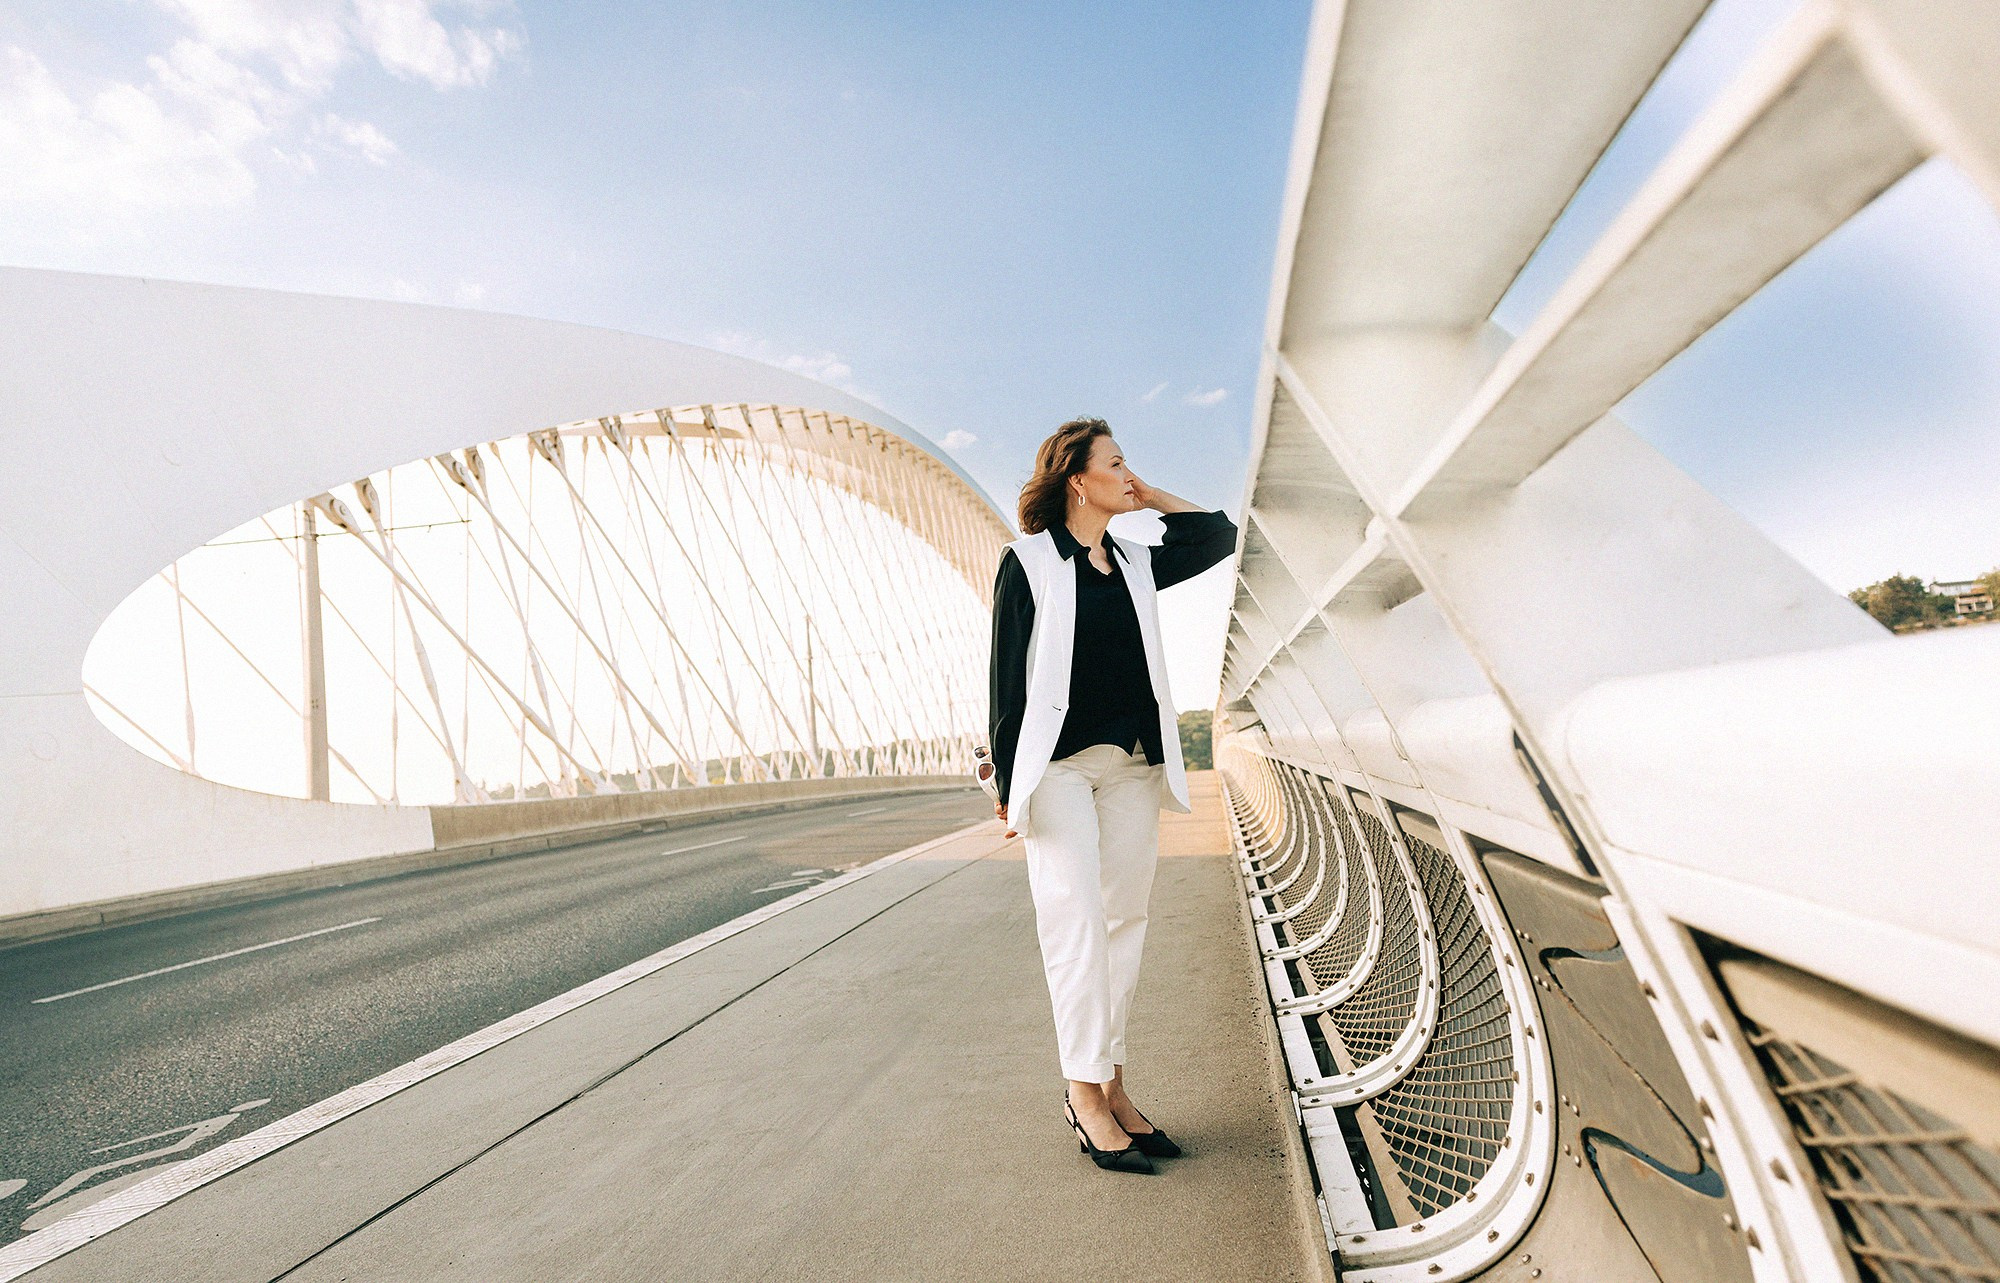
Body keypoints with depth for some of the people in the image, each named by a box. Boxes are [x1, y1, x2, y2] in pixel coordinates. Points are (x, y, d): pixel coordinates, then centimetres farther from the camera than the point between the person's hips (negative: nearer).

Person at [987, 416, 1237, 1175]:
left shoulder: (1136, 563, 13)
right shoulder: (1029, 560, -2)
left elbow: (1220, 535, 21)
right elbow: (1007, 677, -5)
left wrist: (1149, 497, 13)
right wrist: (1008, 778, -8)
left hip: (1133, 765, 6)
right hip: (1059, 764, -5)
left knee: (1124, 922, 7)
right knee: (1075, 922, -6)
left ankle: (1113, 1089, 19)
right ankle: (1084, 1094, 8)